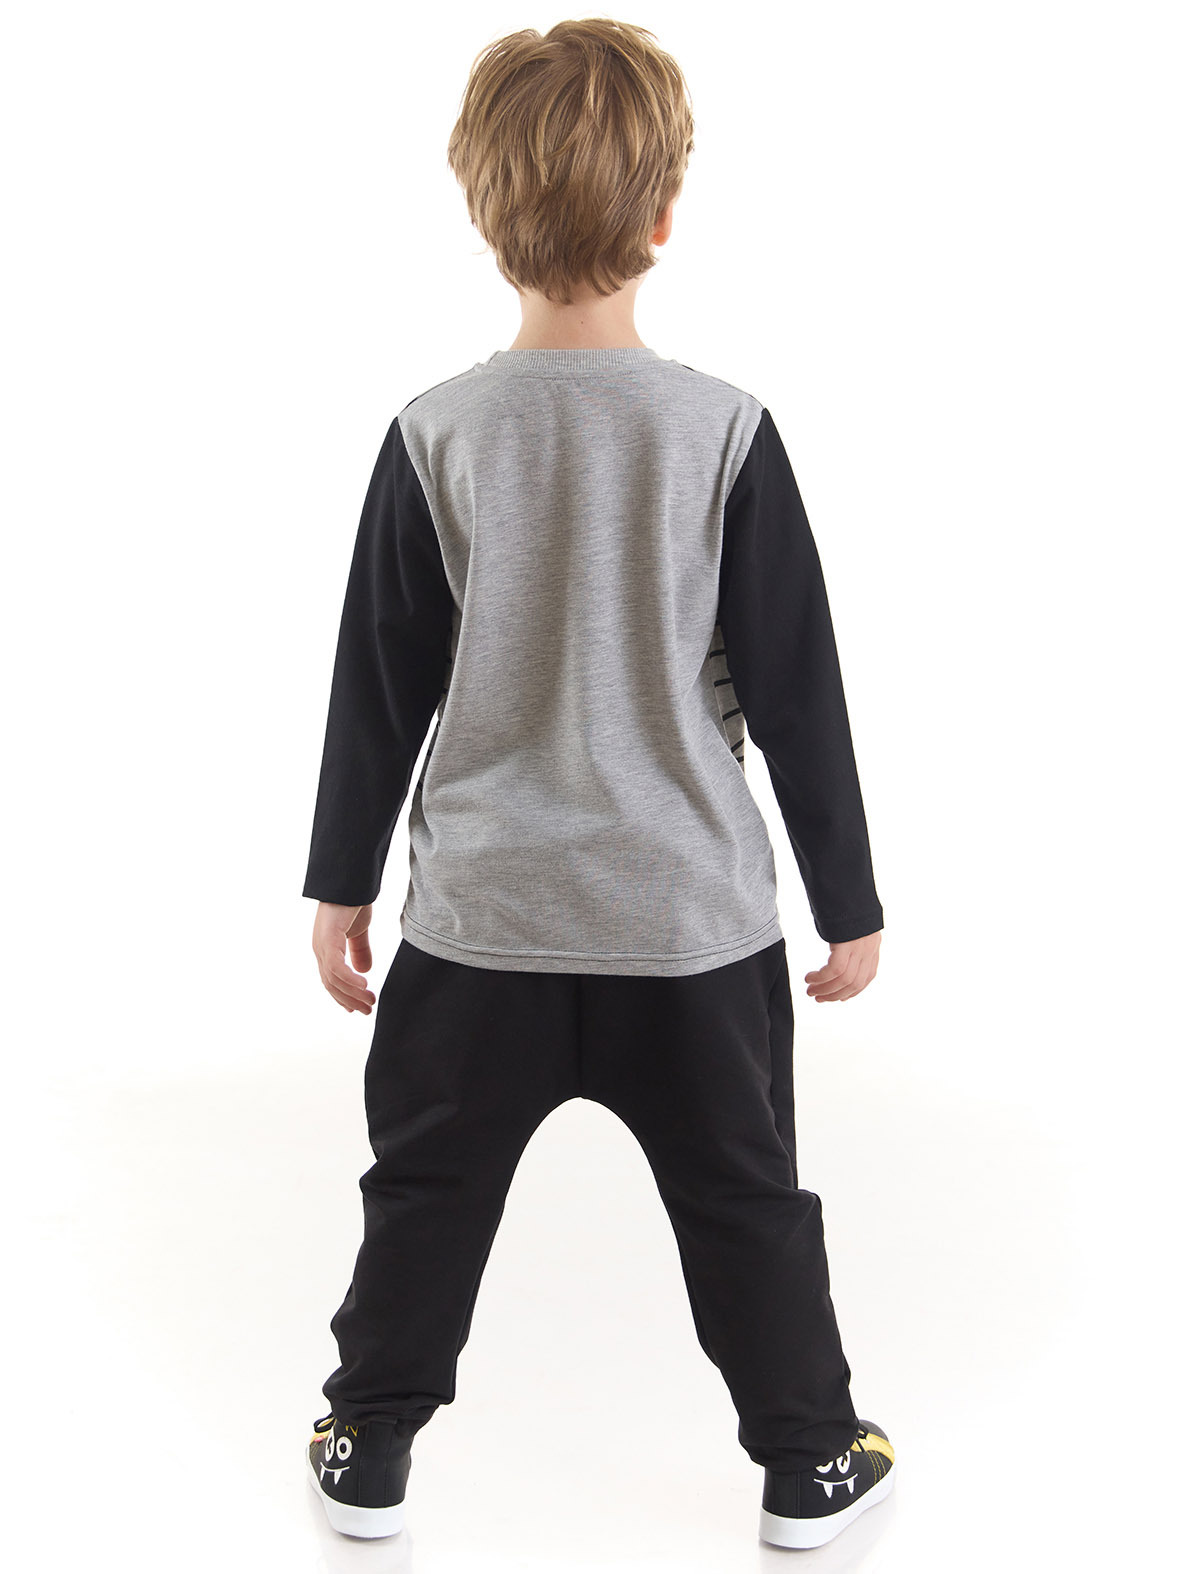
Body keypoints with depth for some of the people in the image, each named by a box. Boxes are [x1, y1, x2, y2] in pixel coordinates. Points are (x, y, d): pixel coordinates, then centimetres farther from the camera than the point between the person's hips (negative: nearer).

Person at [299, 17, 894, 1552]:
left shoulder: (435, 435, -8)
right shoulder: (724, 430, -10)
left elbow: (379, 690, -2)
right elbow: (795, 688, -6)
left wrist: (341, 884, 10)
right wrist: (849, 899, 5)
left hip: (482, 910, 1)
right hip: (693, 912, 0)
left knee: (428, 1186, 17)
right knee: (747, 1197, 15)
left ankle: (371, 1449, 30)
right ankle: (812, 1462, 28)